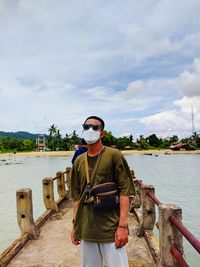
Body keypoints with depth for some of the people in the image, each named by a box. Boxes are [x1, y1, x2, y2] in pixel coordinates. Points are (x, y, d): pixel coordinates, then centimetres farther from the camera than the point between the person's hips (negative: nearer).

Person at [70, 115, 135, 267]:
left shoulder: (114, 155, -8)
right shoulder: (79, 161, 6)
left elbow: (125, 191, -11)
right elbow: (77, 196, 11)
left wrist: (123, 225, -15)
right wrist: (75, 224, 10)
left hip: (111, 228, -4)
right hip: (86, 229, 5)